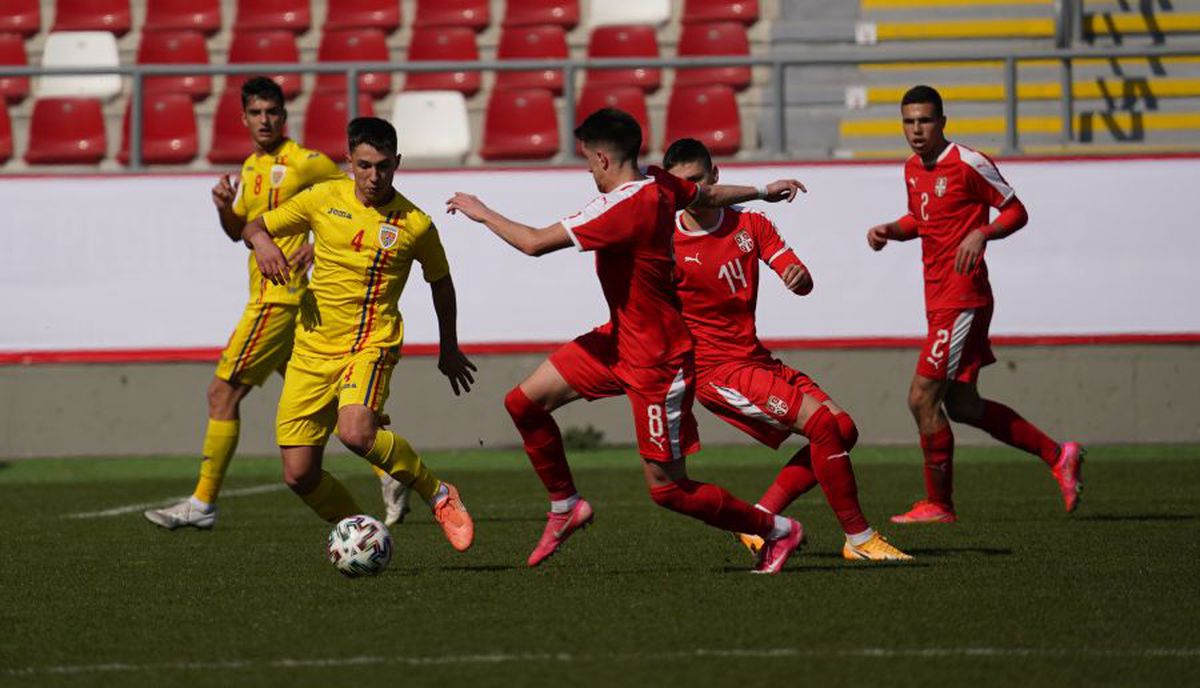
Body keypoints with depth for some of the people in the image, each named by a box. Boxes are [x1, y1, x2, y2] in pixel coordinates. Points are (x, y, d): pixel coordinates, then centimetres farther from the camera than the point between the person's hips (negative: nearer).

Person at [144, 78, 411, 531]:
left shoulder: (302, 163, -11)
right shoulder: (252, 167, 16)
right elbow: (238, 231, 23)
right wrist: (225, 207, 1)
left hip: (280, 297, -10)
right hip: (267, 295, 10)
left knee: (223, 393, -8)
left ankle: (202, 504, -5)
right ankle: (389, 475, 18)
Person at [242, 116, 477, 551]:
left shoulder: (415, 225, -4)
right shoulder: (325, 199, 1)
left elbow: (441, 283, 15)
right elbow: (253, 227, 11)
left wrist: (449, 350, 23)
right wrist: (262, 242, -14)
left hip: (372, 344, -4)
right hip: (313, 347, 4)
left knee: (356, 433, -33)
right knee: (299, 476, -3)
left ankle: (438, 495, -12)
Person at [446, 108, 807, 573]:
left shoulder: (623, 208, -29)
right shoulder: (660, 186, -3)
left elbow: (534, 242, -29)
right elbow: (709, 195, 18)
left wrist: (481, 213, -12)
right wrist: (763, 192, 39)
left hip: (657, 361, -9)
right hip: (621, 341, 9)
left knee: (666, 487, 1)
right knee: (524, 402, 4)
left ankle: (777, 531, 16)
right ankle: (566, 507, 21)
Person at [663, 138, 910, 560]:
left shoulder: (750, 225, 6)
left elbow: (802, 283, 0)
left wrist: (799, 278, -24)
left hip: (756, 359, 7)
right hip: (717, 370, -7)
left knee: (843, 430, -1)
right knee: (822, 423, -21)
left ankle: (760, 521, 0)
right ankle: (859, 538, -15)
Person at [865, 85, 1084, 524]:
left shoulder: (968, 164, -11)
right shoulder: (913, 169, 13)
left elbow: (1016, 211, -7)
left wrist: (982, 233, -23)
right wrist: (890, 231, 9)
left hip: (963, 299, -9)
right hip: (938, 300, 9)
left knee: (923, 397, -11)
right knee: (961, 404, 12)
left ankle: (939, 505, 0)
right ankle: (1058, 456, 22)